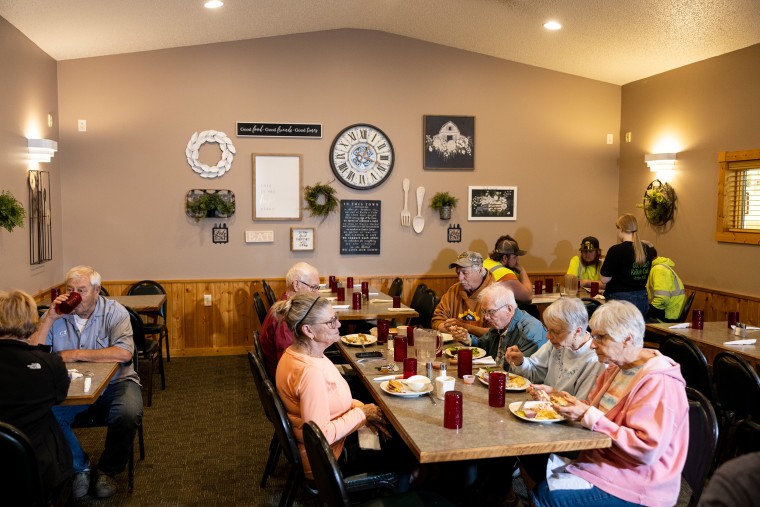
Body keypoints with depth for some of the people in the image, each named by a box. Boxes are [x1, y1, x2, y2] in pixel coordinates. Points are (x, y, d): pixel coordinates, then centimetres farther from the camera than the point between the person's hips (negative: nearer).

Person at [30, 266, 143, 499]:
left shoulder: (114, 312, -7)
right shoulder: (55, 315, 1)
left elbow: (124, 353, -23)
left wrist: (76, 354, -19)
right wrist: (50, 318, -16)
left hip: (114, 382, -2)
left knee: (129, 413, -31)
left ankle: (108, 470, -2)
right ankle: (79, 466, -2)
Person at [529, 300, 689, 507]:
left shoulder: (659, 383, -19)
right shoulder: (617, 368, 9)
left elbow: (646, 450, -25)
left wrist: (589, 416, -25)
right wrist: (574, 405, -7)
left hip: (638, 488, -8)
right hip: (605, 462, 8)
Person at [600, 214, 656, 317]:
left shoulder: (616, 250, -16)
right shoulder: (647, 250, 3)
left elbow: (605, 279, -11)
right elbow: (644, 275, 15)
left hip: (620, 300, -6)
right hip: (642, 300, 6)